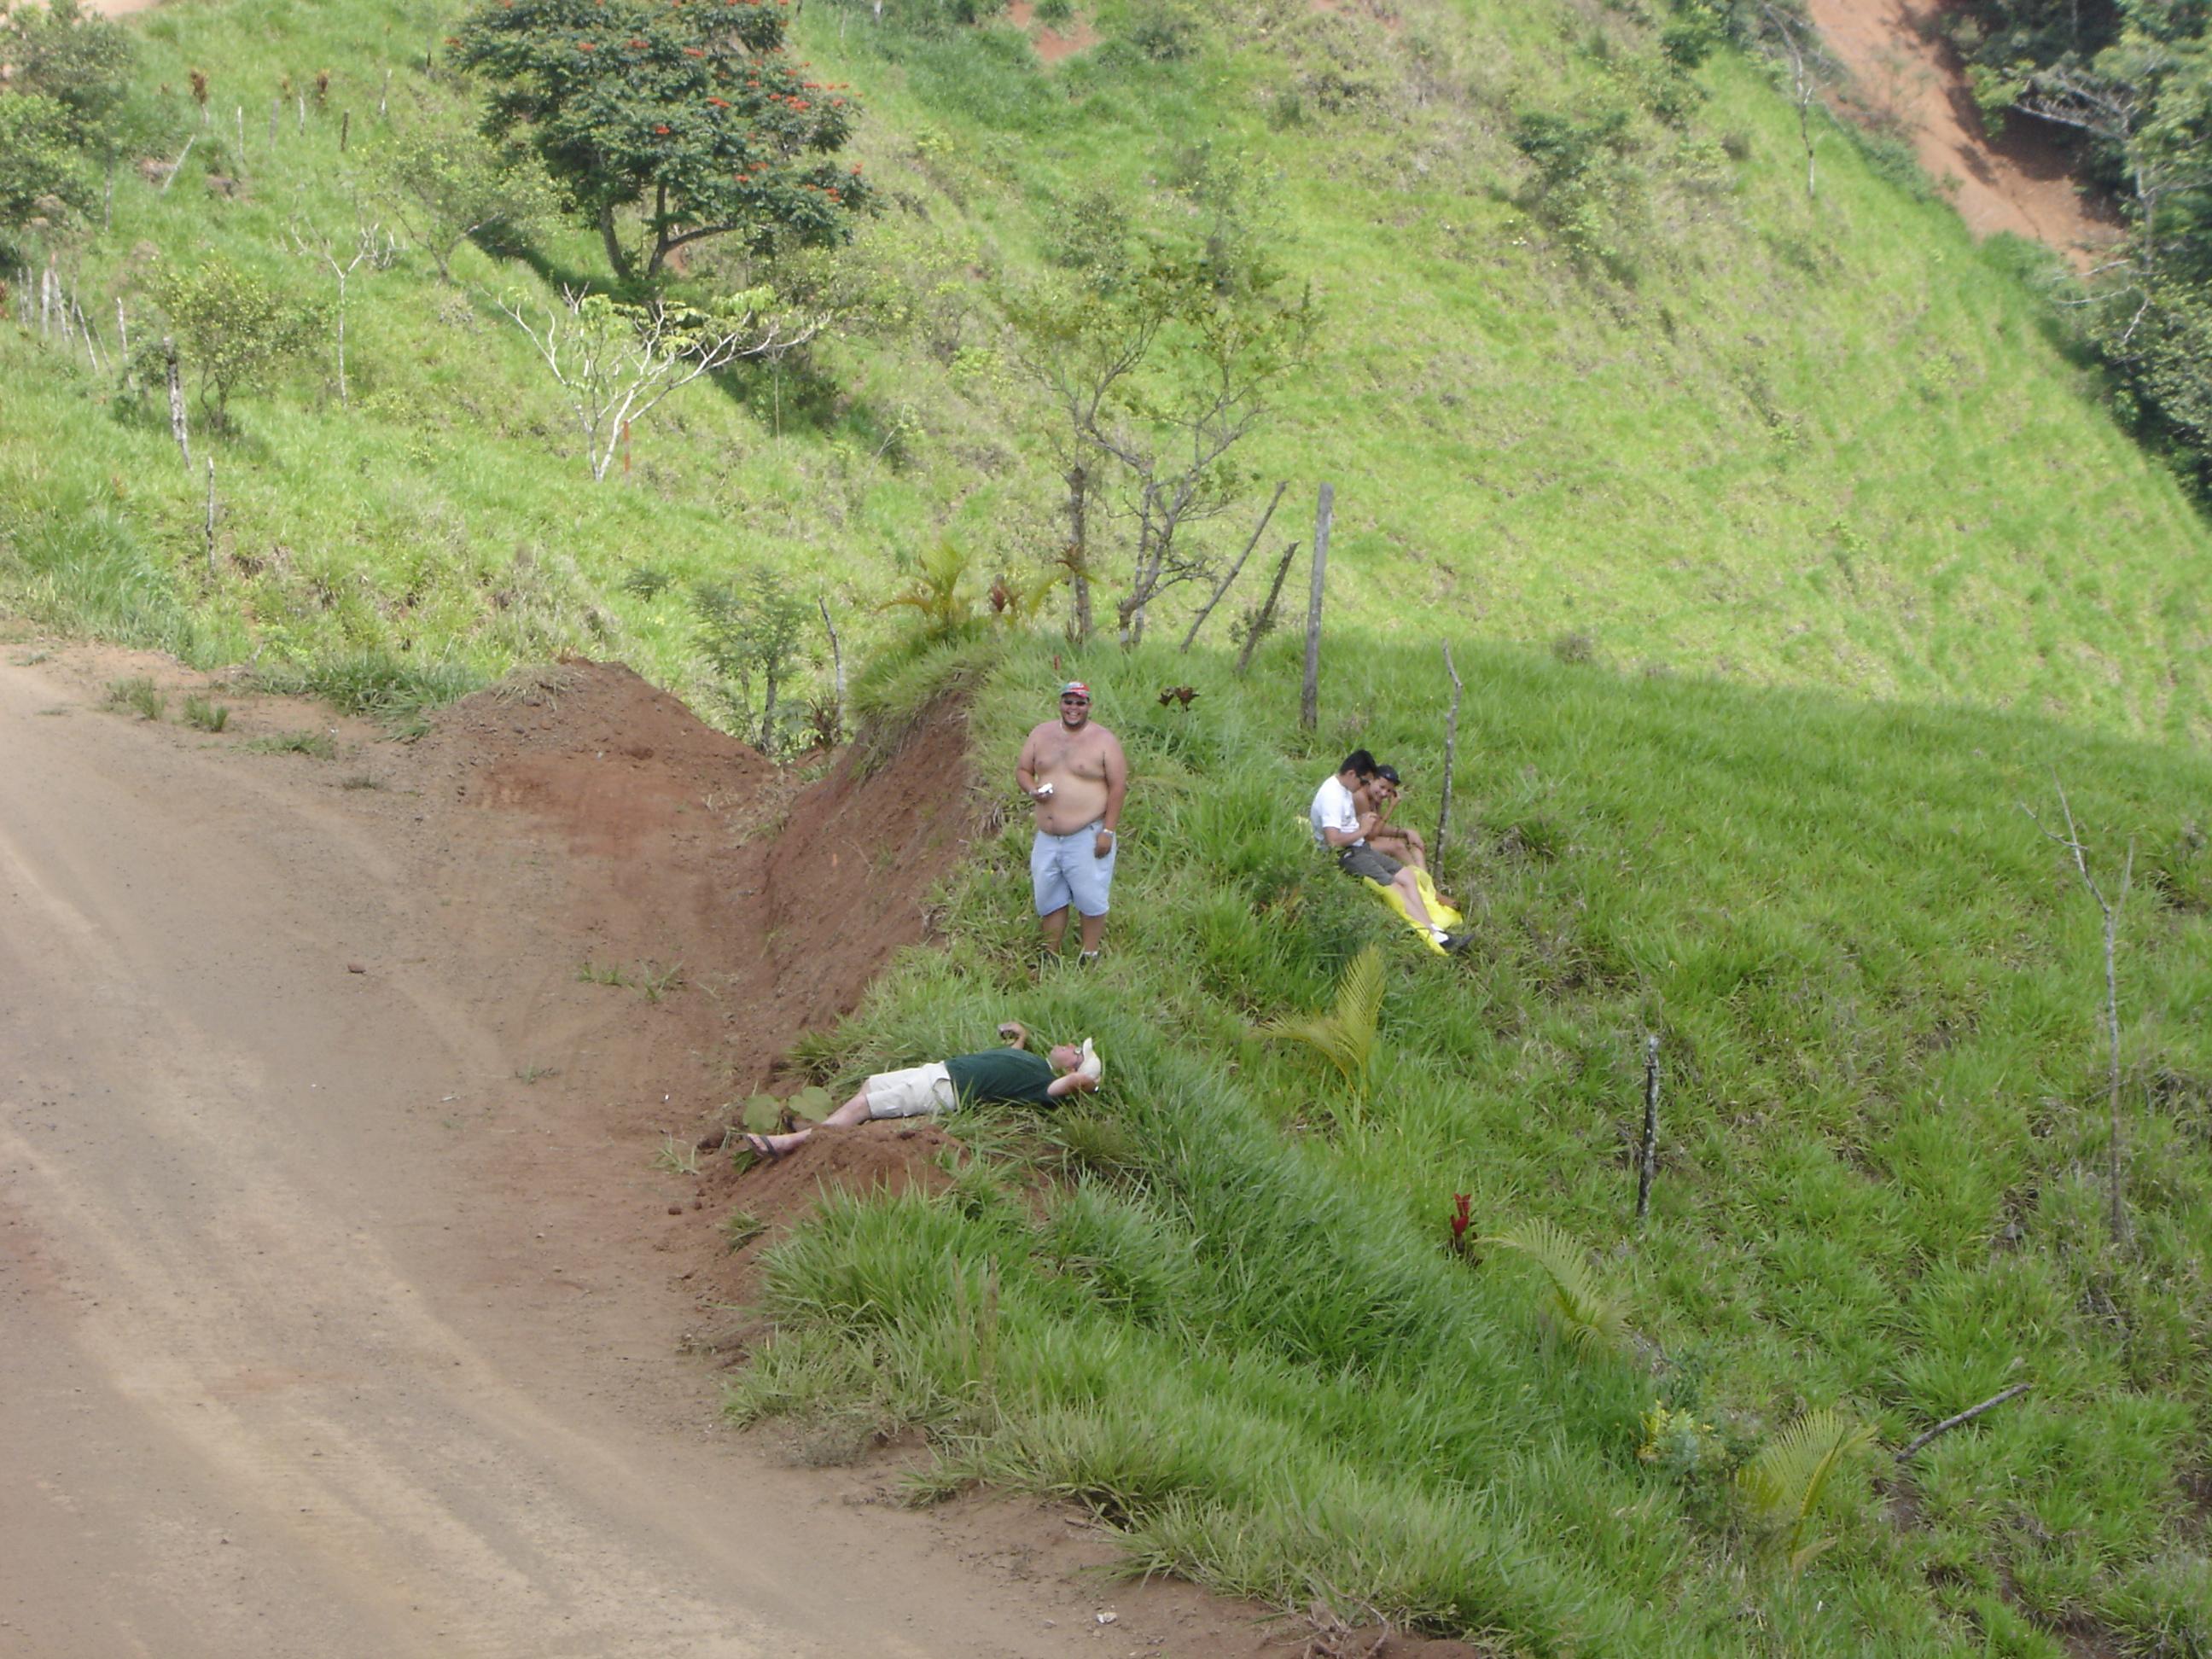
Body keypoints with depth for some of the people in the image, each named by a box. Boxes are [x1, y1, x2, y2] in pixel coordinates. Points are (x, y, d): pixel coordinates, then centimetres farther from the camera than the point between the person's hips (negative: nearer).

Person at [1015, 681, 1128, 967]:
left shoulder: (1104, 741, -5)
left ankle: (1090, 957, 12)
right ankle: (1051, 956, 23)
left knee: (1091, 899, 0)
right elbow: (1022, 770, 14)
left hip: (1087, 837, -4)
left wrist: (1108, 831, -12)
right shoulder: (1041, 735, 7)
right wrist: (1032, 790, -9)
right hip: (1047, 837, 4)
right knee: (1049, 899, 12)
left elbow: (1118, 786, -7)